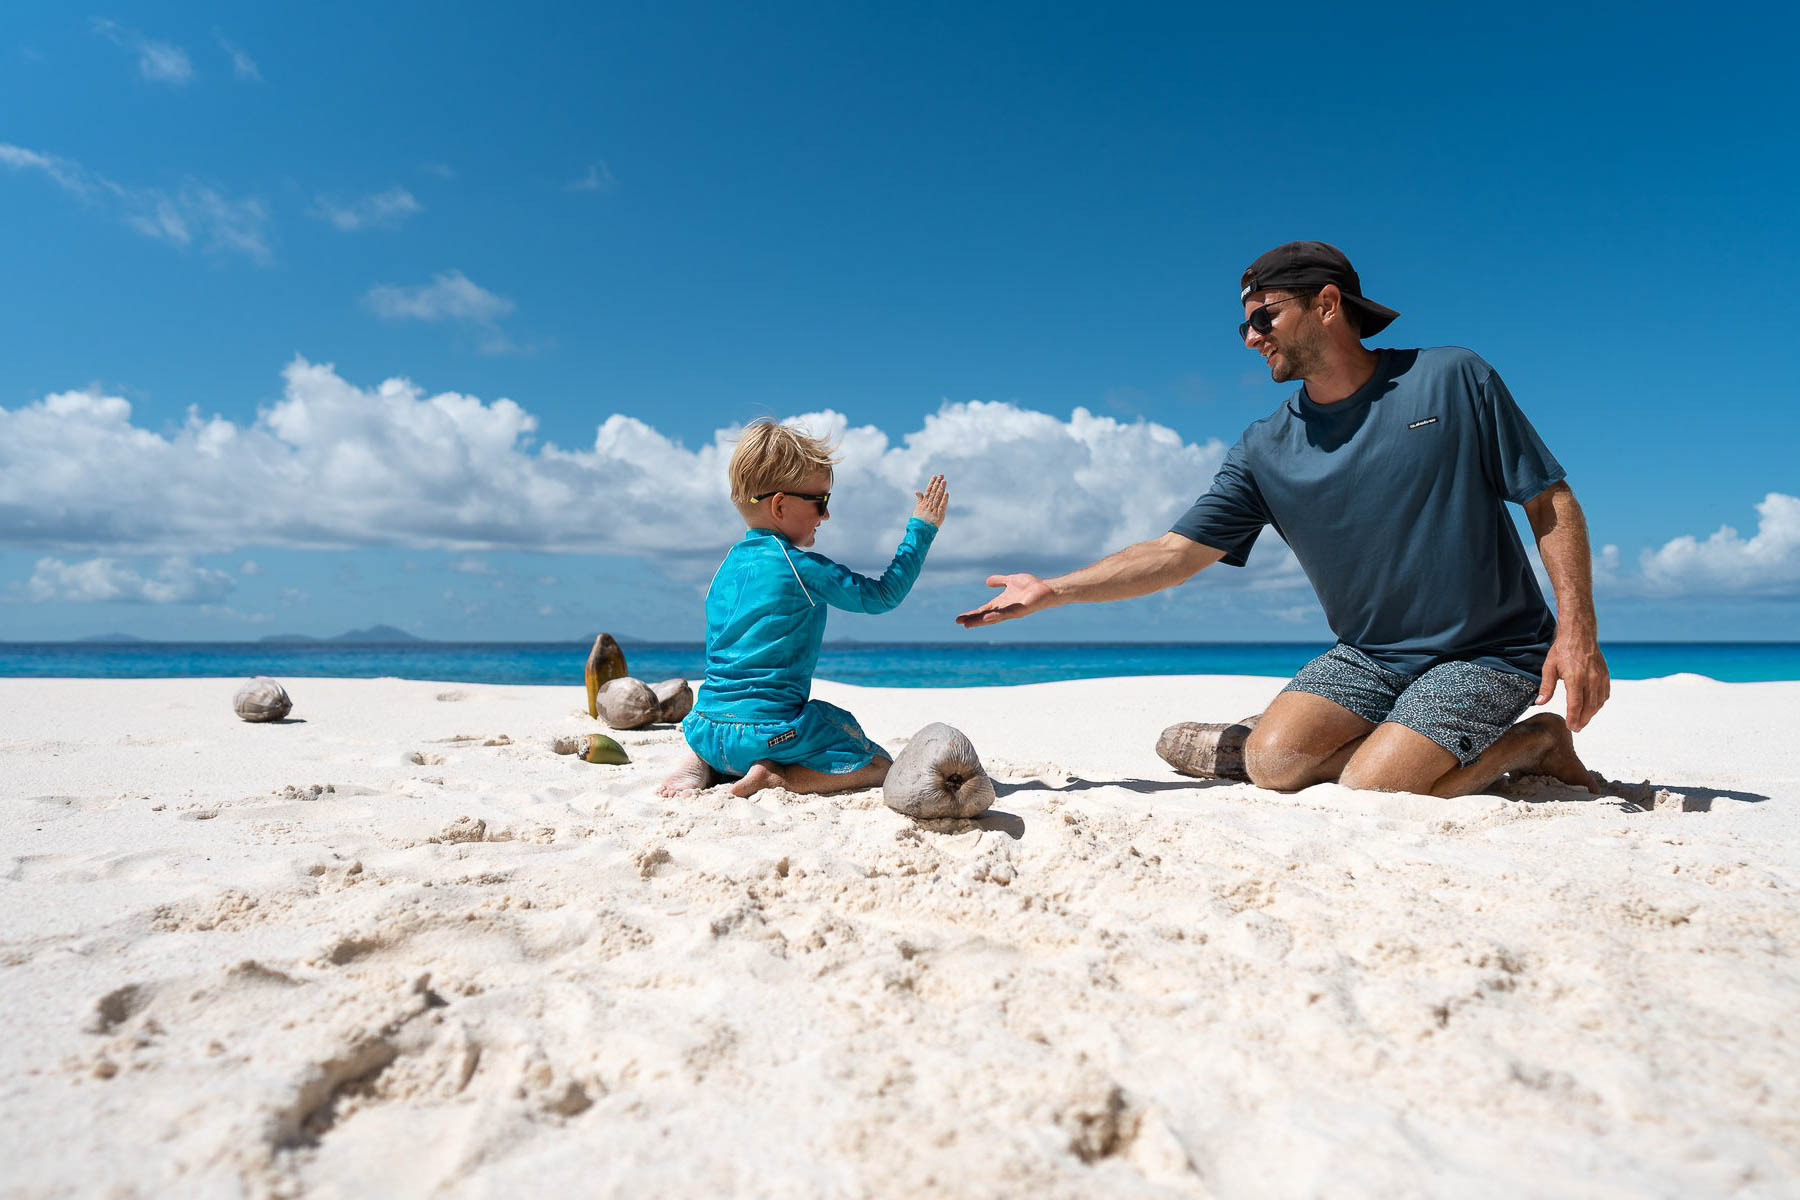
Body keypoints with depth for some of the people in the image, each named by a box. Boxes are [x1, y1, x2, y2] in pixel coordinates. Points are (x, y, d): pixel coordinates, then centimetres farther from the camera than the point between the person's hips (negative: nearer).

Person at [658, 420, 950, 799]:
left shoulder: (728, 565, 10)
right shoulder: (805, 568, -11)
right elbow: (882, 595, -1)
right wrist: (921, 528, 6)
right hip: (768, 733, -7)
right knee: (880, 766, 4)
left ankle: (703, 762, 10)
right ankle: (777, 777, -13)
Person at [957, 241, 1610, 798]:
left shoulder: (1452, 379, -8)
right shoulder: (1265, 449, -1)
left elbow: (1552, 503, -3)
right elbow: (1176, 553, -3)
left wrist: (1576, 630, -14)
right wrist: (1051, 590, -10)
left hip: (1490, 651, -3)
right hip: (1371, 655, 4)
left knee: (1371, 792, -22)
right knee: (1273, 760, -17)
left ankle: (1537, 742, 4)